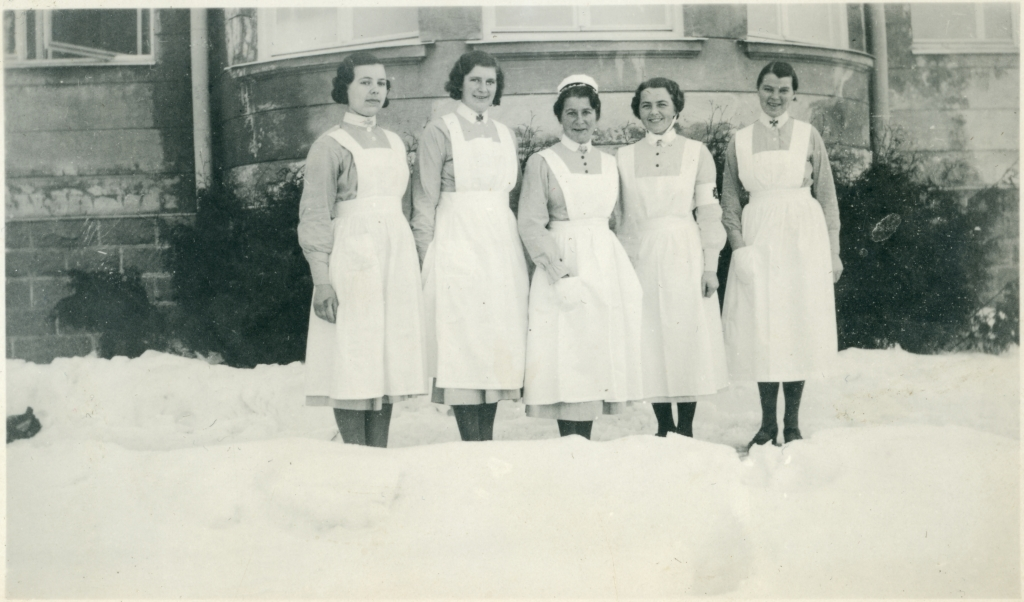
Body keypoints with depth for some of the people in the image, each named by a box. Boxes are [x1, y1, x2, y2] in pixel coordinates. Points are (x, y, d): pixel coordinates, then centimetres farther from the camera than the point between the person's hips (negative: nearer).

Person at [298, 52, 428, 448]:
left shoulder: (395, 143, 16)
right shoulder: (329, 146, -2)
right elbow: (314, 218, -7)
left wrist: (414, 269, 14)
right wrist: (321, 281, -16)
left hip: (397, 261, 6)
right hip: (352, 262, -6)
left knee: (389, 360, 5)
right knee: (353, 365, -5)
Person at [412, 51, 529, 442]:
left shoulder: (505, 135, 15)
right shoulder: (439, 132, -1)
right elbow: (425, 204, -3)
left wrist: (520, 258, 11)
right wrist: (427, 260, -9)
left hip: (502, 249, 5)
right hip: (457, 249, -5)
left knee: (499, 346, 4)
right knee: (464, 348, -7)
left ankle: (488, 441, 11)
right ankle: (472, 446, -3)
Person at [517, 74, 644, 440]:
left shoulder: (609, 164, 14)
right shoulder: (542, 163, 0)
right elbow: (531, 225, -6)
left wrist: (628, 278, 6)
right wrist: (562, 274, -15)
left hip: (608, 272, 5)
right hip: (563, 269, -4)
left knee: (600, 361, 3)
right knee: (568, 366, -7)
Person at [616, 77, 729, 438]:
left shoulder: (696, 152, 5)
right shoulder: (625, 157, 9)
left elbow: (709, 212, 3)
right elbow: (621, 218, 9)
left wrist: (710, 265, -4)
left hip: (684, 258, -1)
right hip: (640, 259, 1)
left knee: (688, 339, -2)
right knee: (649, 344, 1)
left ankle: (686, 428, 6)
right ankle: (663, 427, 10)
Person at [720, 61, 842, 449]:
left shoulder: (809, 136, 6)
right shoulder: (740, 141, 9)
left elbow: (827, 197, 8)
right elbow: (729, 200, 10)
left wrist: (832, 250, 3)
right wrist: (739, 245, -3)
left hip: (803, 239, -1)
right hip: (758, 239, 1)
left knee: (800, 326, -1)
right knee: (761, 329, -1)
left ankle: (792, 424, 8)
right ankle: (767, 424, 6)